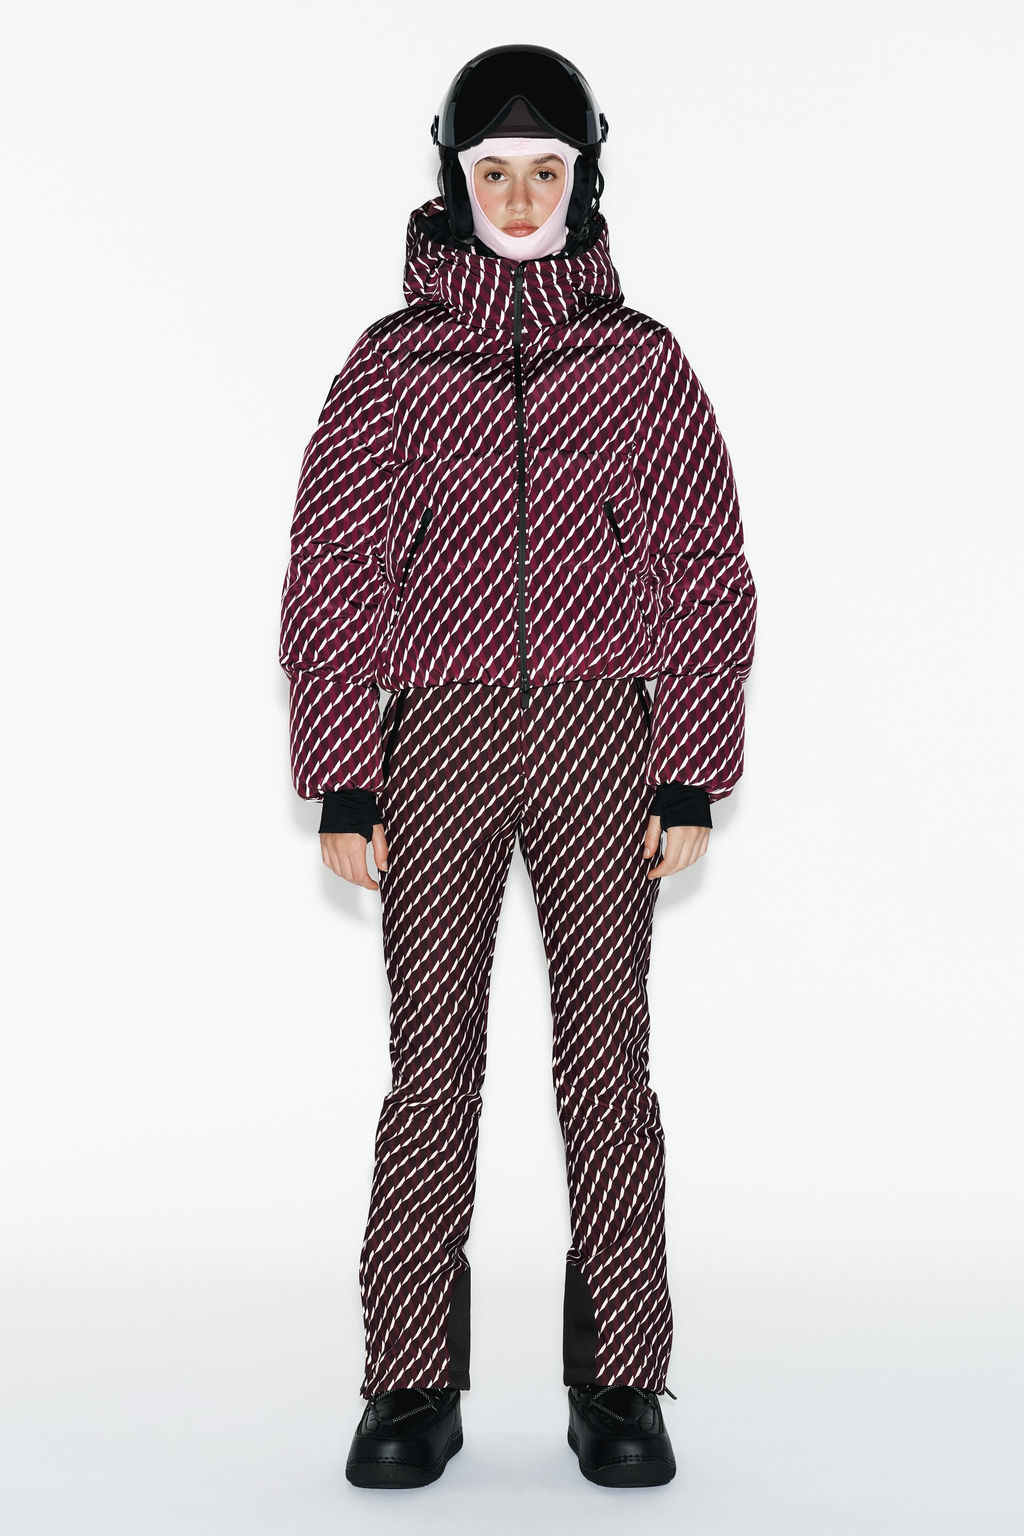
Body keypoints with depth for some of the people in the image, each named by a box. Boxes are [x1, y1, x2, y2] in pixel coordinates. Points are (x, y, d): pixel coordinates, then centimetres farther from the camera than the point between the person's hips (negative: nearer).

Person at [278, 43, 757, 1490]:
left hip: (603, 733, 0)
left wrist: (692, 778, -1)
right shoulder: (393, 359, 7)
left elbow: (705, 576, 6)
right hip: (436, 731, 0)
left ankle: (619, 1383, 11)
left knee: (607, 1049, 1)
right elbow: (332, 573, 5)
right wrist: (342, 783, -2)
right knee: (431, 1056, 1)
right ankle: (413, 1383, 10)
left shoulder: (643, 361, 7)